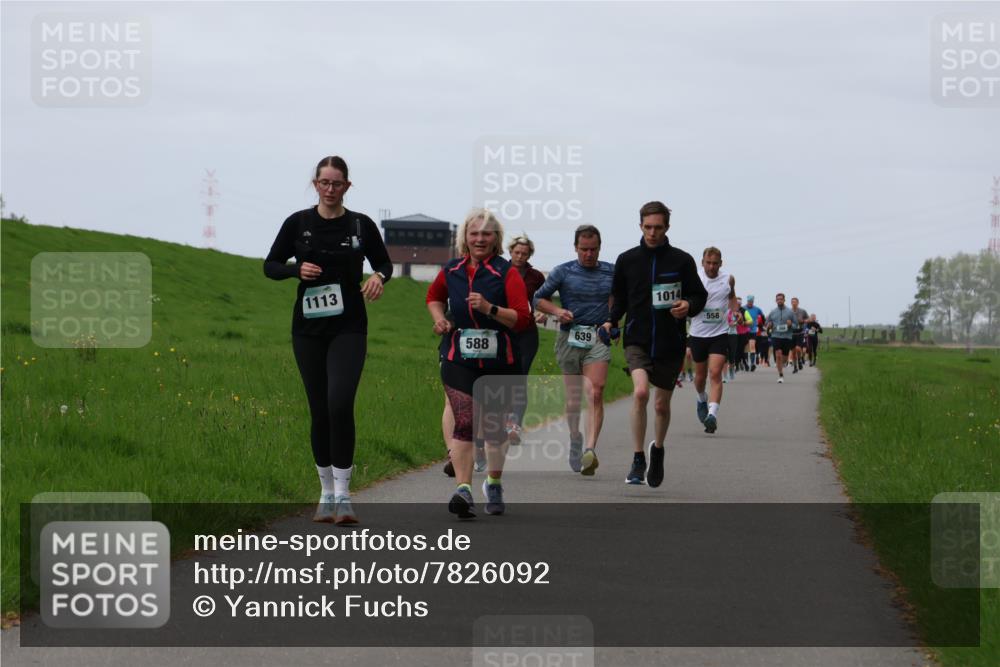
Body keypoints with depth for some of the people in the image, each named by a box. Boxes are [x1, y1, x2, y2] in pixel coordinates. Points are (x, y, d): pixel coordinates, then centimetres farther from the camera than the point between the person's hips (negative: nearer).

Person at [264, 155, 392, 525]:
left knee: (340, 404, -18)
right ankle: (327, 493, 19)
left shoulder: (361, 225, 1)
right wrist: (297, 269, -12)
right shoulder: (298, 223, 1)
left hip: (348, 328, -2)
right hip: (308, 328, 2)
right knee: (319, 410, 6)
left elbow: (384, 262, 14)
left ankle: (342, 496, -14)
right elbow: (270, 265, 8)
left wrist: (379, 276, -9)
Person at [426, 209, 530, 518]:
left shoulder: (506, 273, -6)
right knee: (464, 422, -16)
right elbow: (434, 295, 28)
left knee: (494, 428, 13)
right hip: (459, 361, 1)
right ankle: (463, 490, -24)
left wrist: (490, 309, -25)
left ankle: (494, 484, 36)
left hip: (499, 362, -1)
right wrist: (439, 318, 10)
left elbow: (523, 318, -12)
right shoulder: (451, 271, 5)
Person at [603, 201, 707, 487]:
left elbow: (700, 296, 6)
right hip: (637, 340, 0)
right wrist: (611, 321, -1)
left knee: (662, 404, 11)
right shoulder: (627, 260, 3)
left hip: (670, 343, 1)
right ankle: (638, 460, -14)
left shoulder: (681, 260, -1)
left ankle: (658, 449, 41)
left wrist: (689, 306, -15)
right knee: (640, 392, -23)